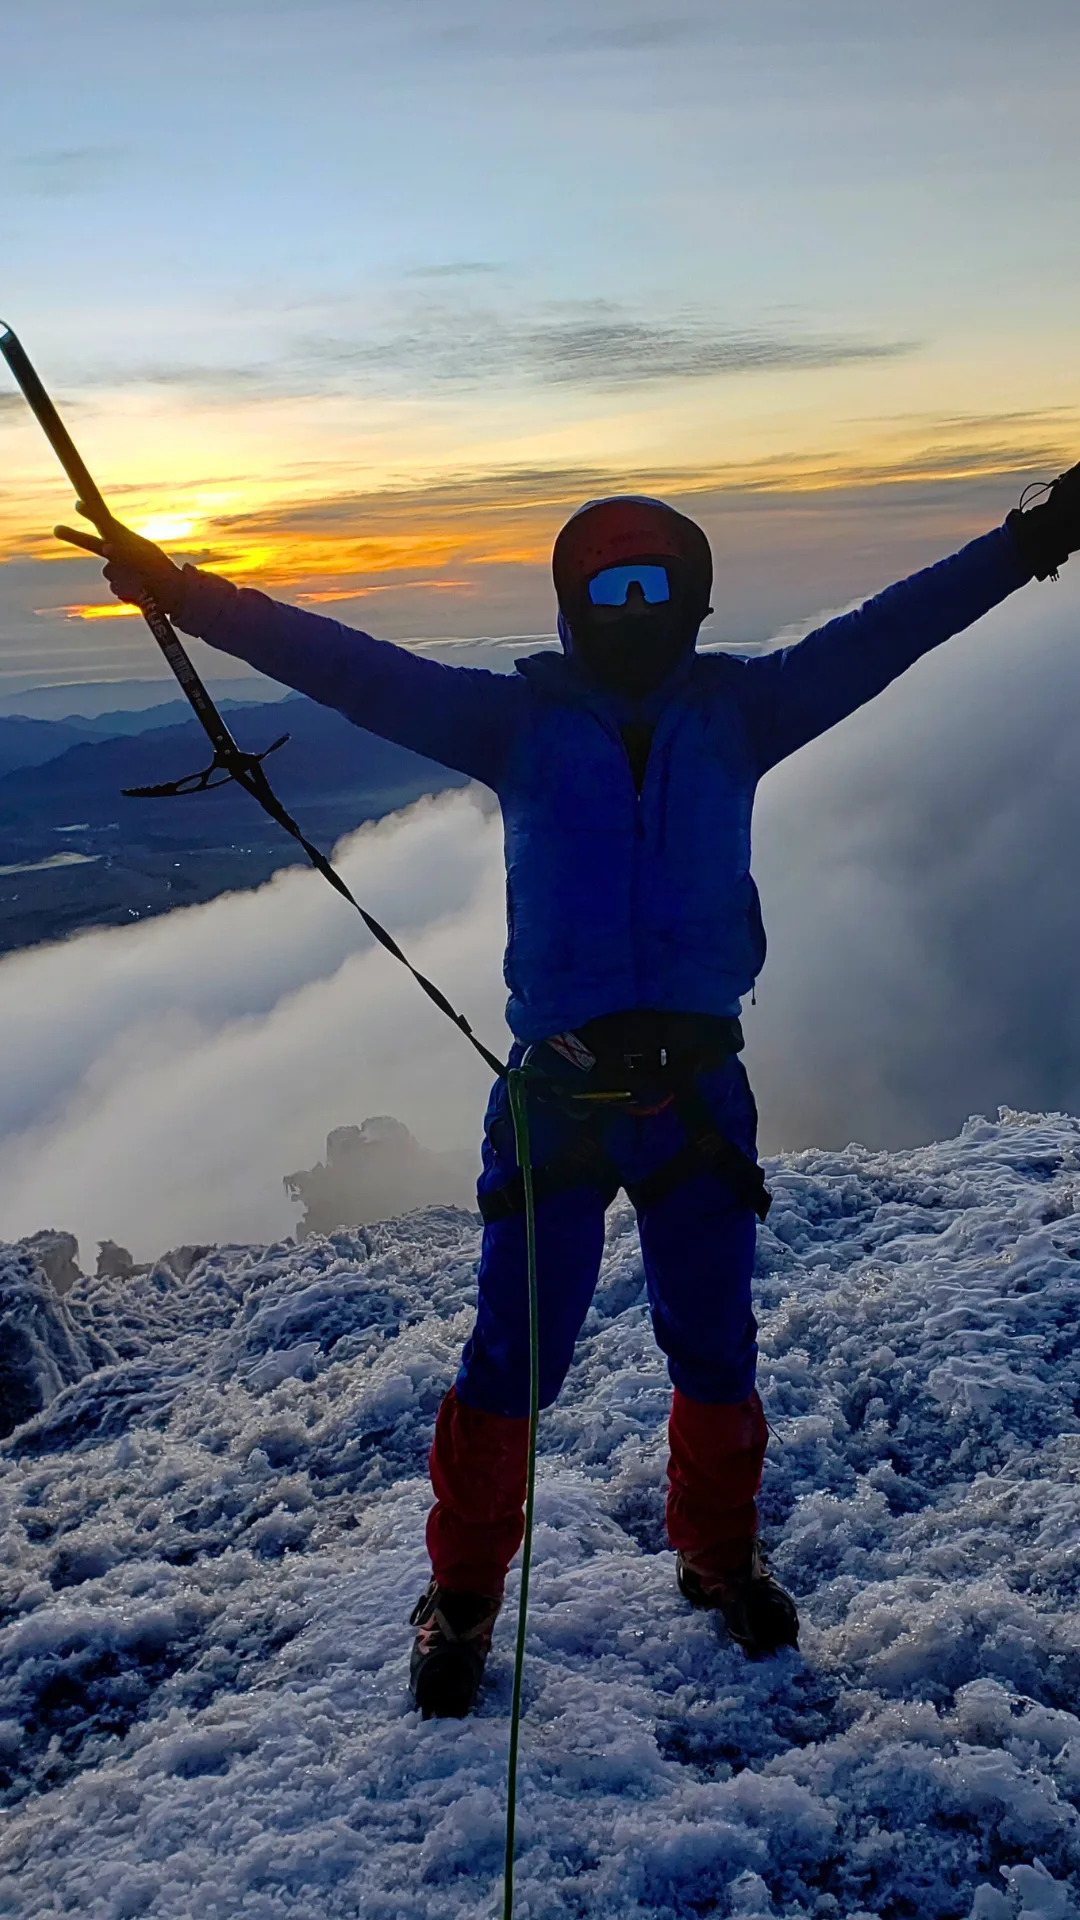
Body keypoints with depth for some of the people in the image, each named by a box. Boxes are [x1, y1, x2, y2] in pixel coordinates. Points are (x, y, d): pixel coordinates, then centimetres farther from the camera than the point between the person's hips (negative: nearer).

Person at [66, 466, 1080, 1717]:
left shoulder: (736, 712, 7)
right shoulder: (519, 718, 3)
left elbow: (879, 634, 7)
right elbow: (355, 670, -2)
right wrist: (186, 594, -8)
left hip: (701, 1094, 2)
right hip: (557, 1097, -2)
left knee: (715, 1353, 15)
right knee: (512, 1360, 3)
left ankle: (718, 1556, 41)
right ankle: (463, 1593, 27)